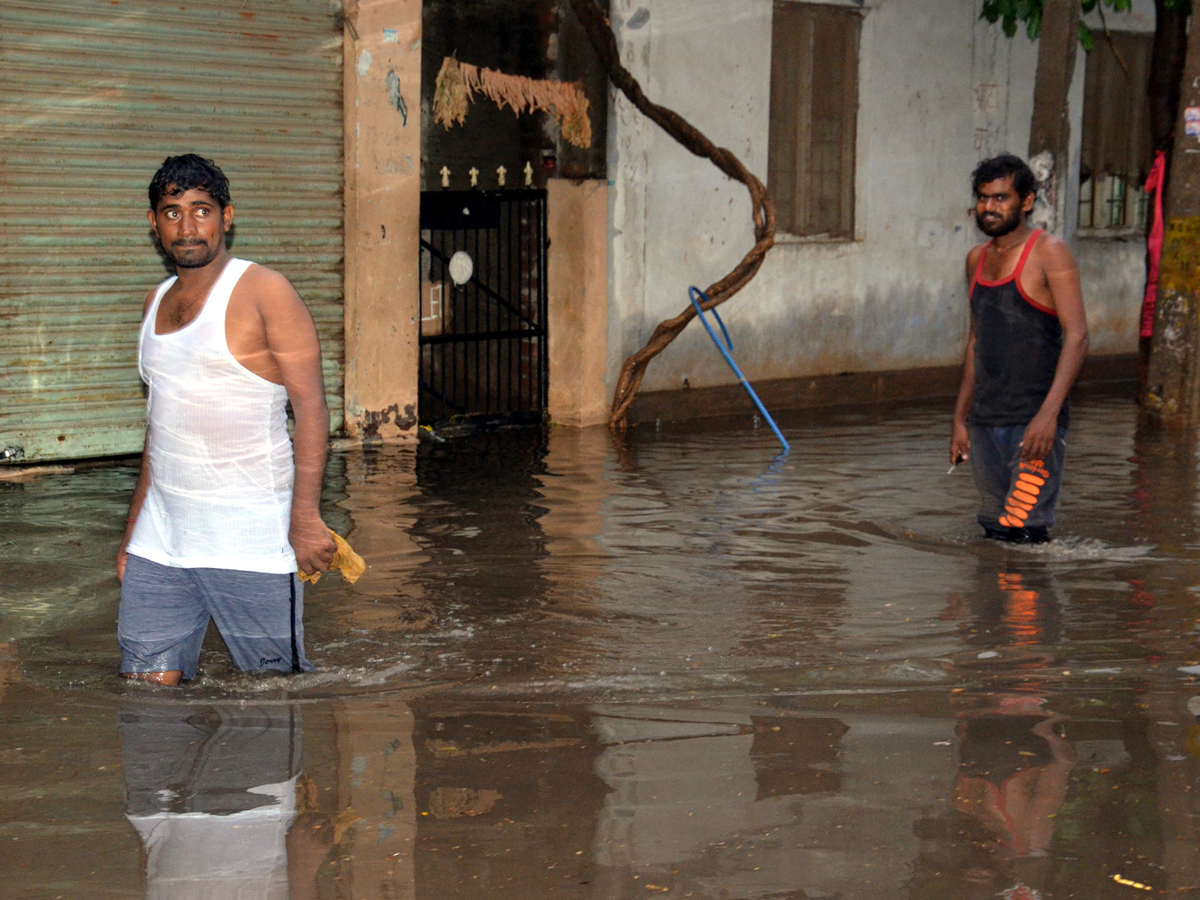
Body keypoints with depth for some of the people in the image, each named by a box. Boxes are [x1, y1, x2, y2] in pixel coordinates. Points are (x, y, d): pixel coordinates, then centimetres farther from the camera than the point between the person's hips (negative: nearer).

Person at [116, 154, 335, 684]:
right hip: (160, 536, 6)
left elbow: (311, 408, -10)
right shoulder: (157, 302, 16)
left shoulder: (263, 293, -5)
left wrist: (305, 518, -18)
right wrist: (132, 534, 19)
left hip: (248, 540, -6)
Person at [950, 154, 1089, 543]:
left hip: (1035, 419, -6)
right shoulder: (977, 260, 14)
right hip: (984, 421, 7)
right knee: (993, 532, 9)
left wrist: (1049, 413, -23)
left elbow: (1076, 336, -13)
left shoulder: (1049, 253, -7)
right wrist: (960, 418, 18)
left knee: (1025, 531, -12)